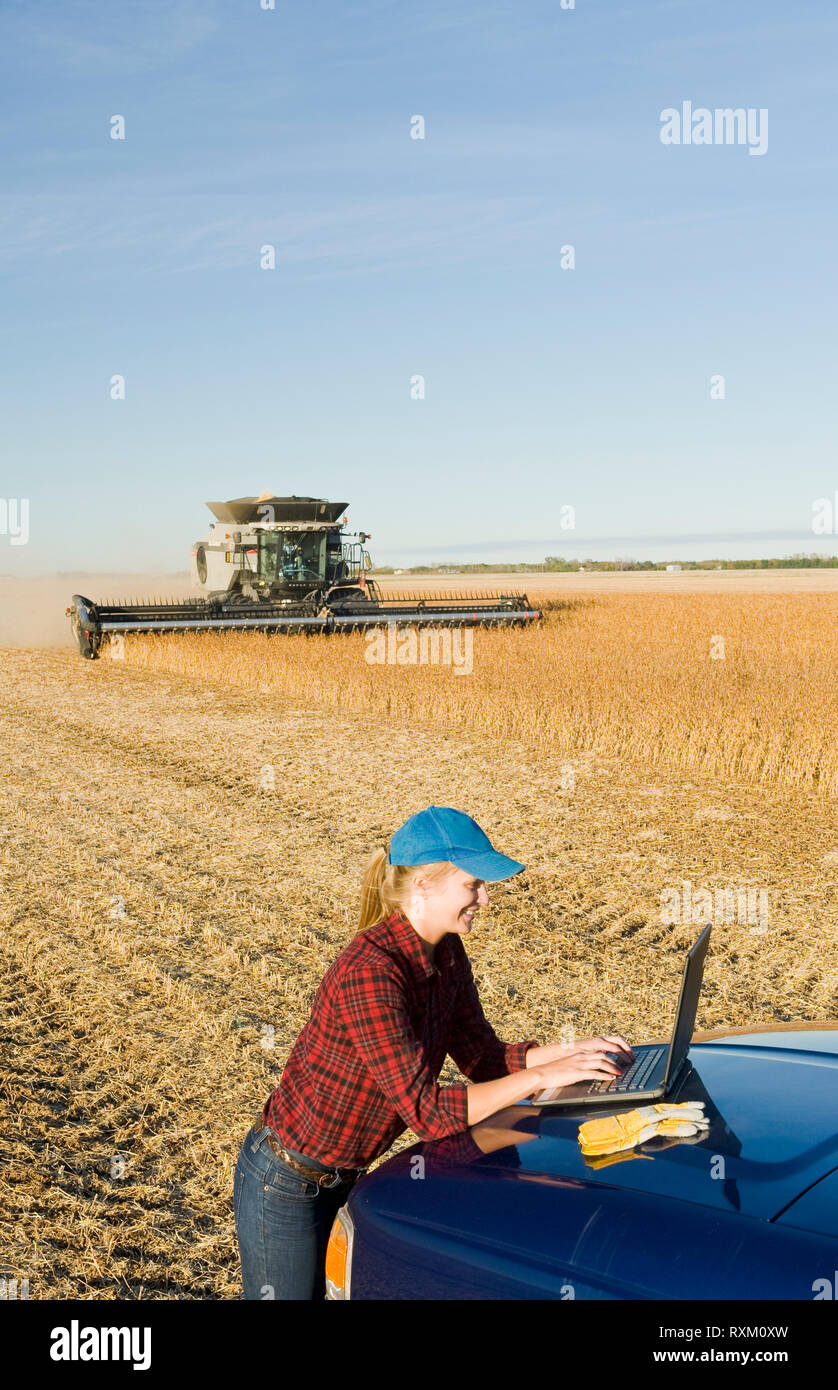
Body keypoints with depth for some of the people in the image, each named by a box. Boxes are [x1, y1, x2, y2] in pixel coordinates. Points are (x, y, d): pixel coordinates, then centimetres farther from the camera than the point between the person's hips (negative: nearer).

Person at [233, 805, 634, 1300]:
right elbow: (426, 1110, -32)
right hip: (286, 1184, -8)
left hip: (347, 1178, 8)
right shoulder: (370, 972, -31)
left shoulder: (446, 953, -3)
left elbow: (482, 1057, 4)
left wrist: (571, 1049, -10)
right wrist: (542, 1075, -30)